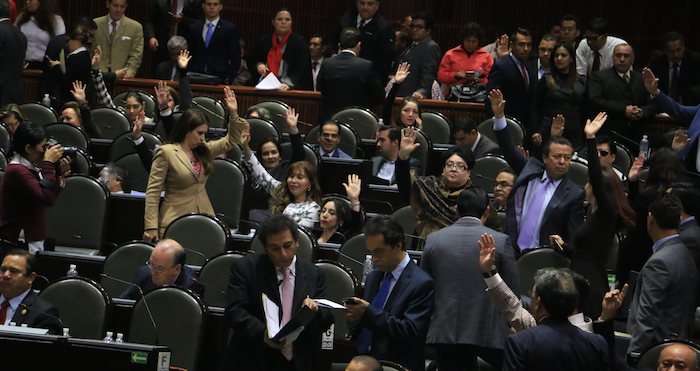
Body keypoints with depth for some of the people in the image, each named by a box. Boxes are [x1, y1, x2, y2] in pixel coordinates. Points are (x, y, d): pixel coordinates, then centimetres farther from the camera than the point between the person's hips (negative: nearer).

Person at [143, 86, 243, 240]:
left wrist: (234, 114, 6)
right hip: (175, 222, -6)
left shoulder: (205, 150, 13)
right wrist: (151, 226, -15)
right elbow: (153, 191, -8)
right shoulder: (166, 152, -6)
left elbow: (231, 141, 23)